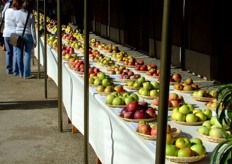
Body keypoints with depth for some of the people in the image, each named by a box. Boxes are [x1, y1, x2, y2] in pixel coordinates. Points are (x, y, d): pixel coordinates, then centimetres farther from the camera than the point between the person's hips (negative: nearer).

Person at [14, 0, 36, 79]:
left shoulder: (17, 13, 0)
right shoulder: (31, 15, -8)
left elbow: (16, 23, 9)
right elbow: (32, 29, -5)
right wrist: (34, 41, 0)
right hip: (28, 35, -3)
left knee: (19, 55, 11)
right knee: (27, 55, 4)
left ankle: (21, 73, 20)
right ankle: (27, 74, 3)